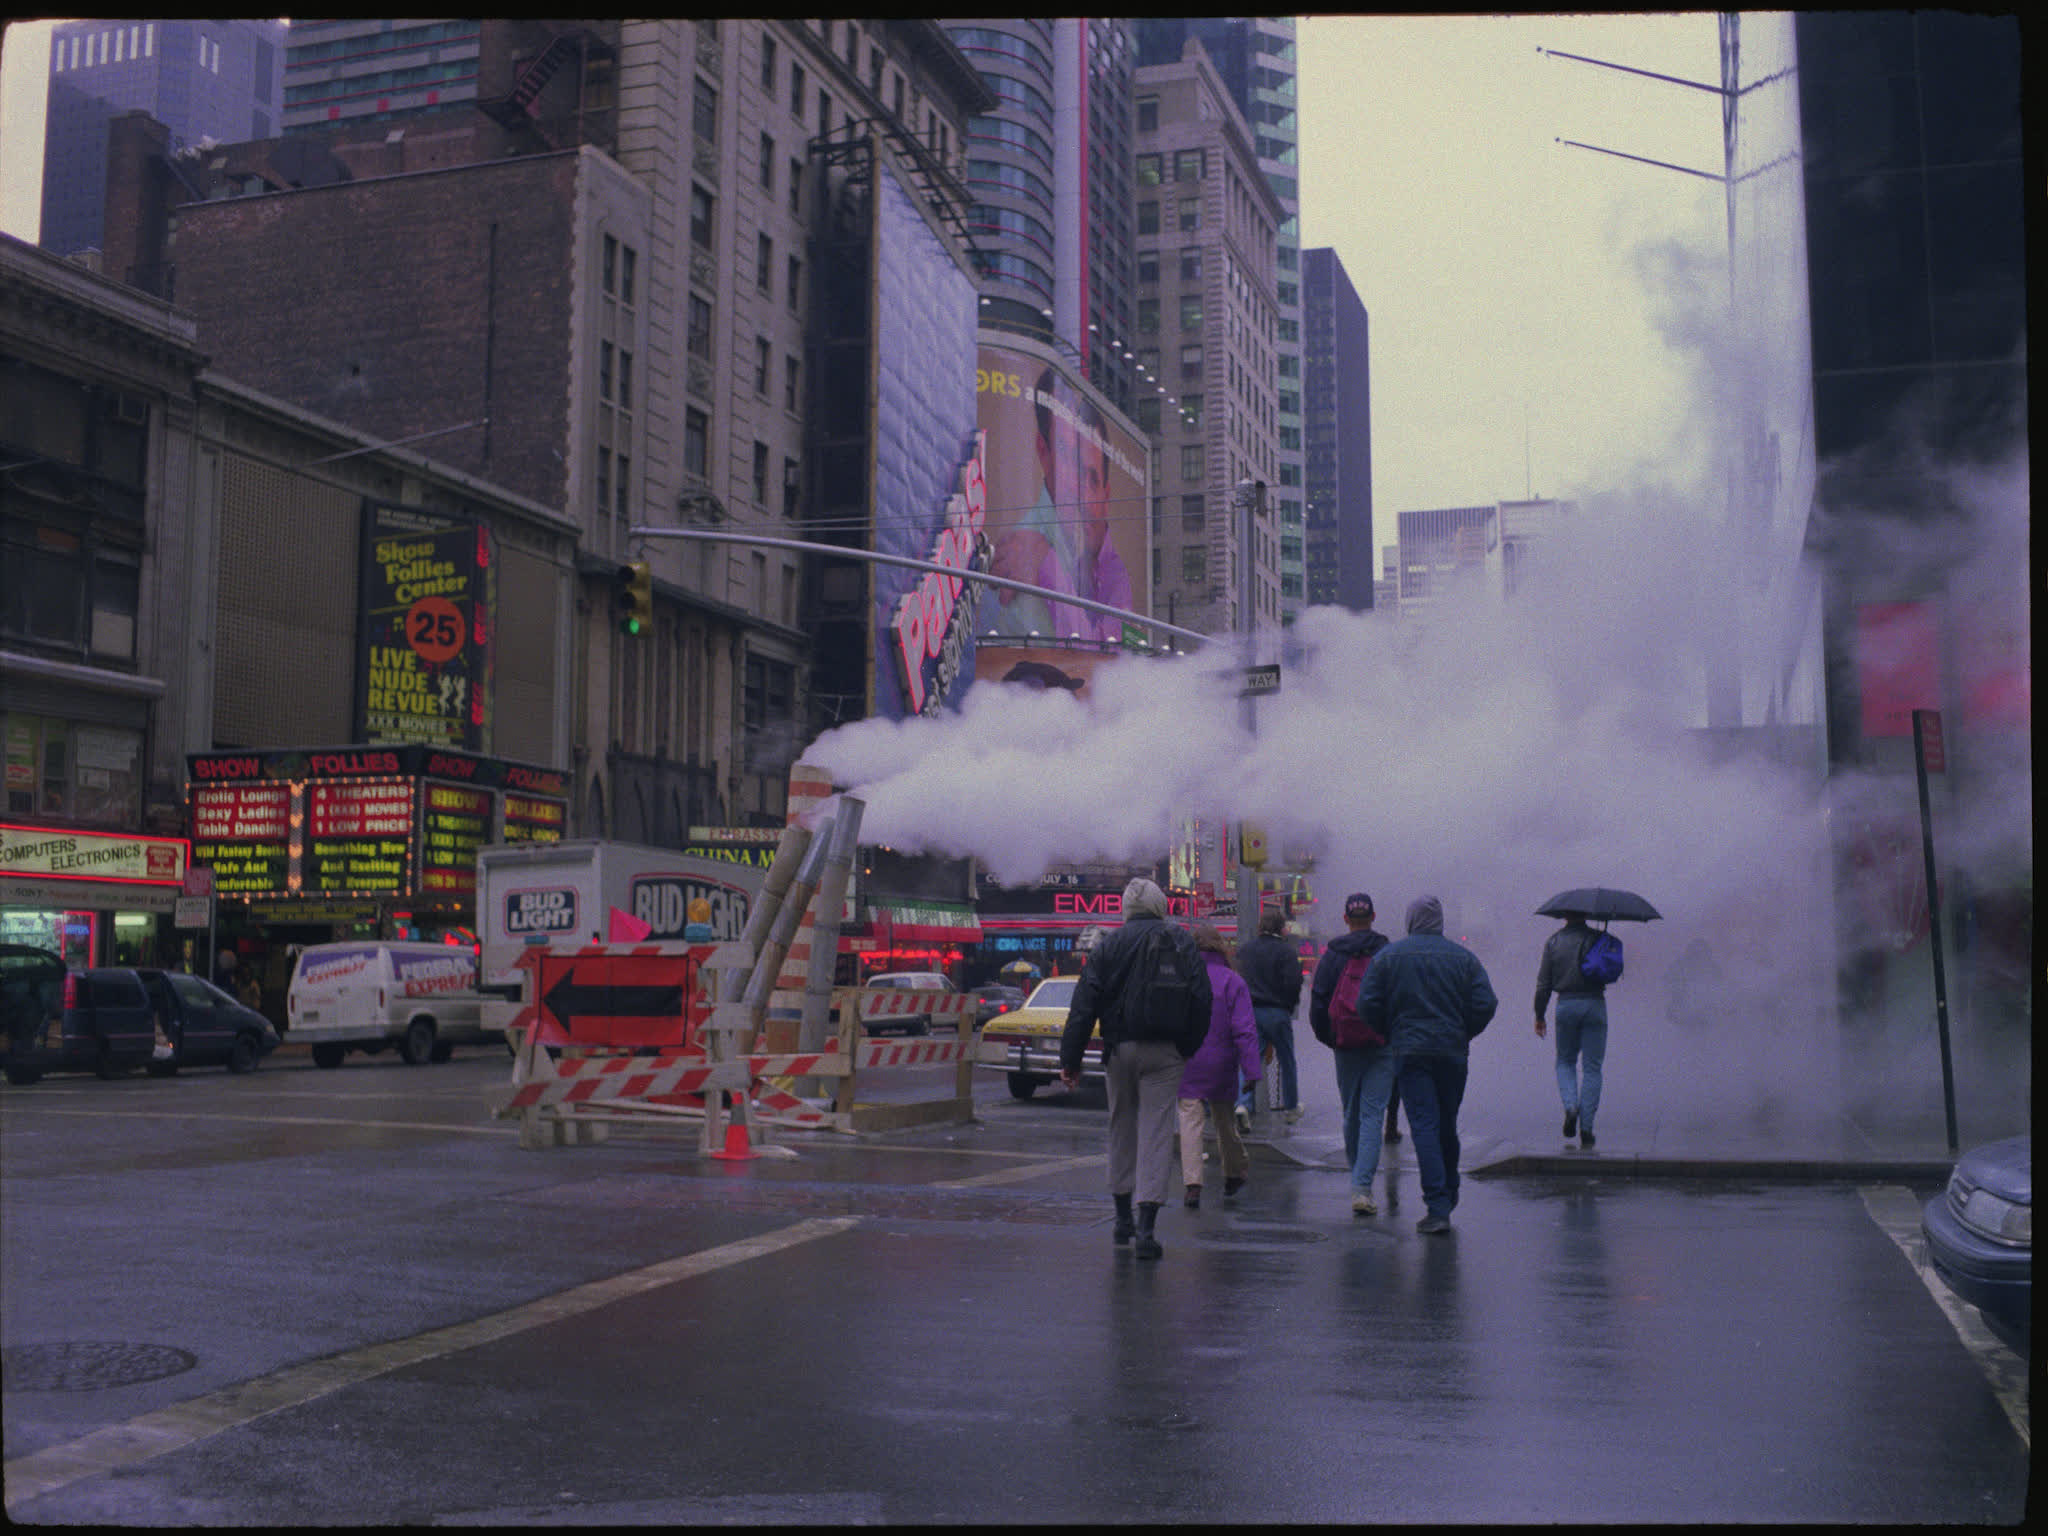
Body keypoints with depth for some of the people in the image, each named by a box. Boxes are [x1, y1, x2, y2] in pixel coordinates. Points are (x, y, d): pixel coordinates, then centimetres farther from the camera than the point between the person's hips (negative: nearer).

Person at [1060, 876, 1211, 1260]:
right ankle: (1146, 1227, -10)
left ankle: (1122, 1219, 24)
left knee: (1121, 1131, 16)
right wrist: (1189, 1046, 9)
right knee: (1156, 1134, -2)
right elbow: (1201, 1000, -2)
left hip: (1119, 1049, 2)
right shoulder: (1181, 941, 1)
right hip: (1164, 1053, -1)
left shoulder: (1107, 945, 3)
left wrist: (1070, 1060, -2)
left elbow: (1084, 1006, -2)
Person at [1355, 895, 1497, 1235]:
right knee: (1447, 1126, 18)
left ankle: (1437, 1208, -14)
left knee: (1424, 1126, -6)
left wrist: (1390, 1034, 11)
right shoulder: (1463, 957, 3)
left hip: (1409, 1052, -2)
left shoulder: (1388, 956, -1)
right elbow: (1485, 1004, -3)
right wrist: (1463, 1033, 12)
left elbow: (1368, 1005, -5)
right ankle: (1448, 1193, 32)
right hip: (1453, 1052, 2)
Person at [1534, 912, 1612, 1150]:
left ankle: (1570, 1106, -8)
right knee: (1592, 1067, 5)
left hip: (1566, 1005, 0)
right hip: (1594, 1005, 0)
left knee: (1565, 1062, 18)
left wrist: (1539, 1016, 8)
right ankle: (1586, 1128, 2)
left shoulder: (1553, 941, 1)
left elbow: (1543, 983, 1)